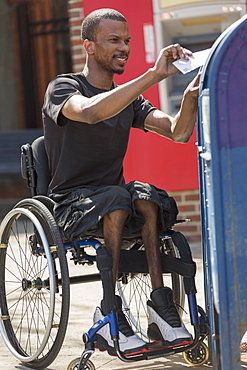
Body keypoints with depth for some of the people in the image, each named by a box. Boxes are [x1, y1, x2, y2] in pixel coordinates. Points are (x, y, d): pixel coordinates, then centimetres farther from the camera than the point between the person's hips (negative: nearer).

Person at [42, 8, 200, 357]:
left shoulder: (130, 99, 14)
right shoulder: (62, 88, -6)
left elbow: (177, 132, 0)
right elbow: (90, 112, -31)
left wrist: (191, 96, -21)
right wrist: (154, 76, -35)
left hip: (116, 198, 5)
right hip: (71, 205, -5)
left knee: (145, 195, -28)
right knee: (117, 198, -35)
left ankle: (160, 303, -30)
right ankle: (111, 312, -29)